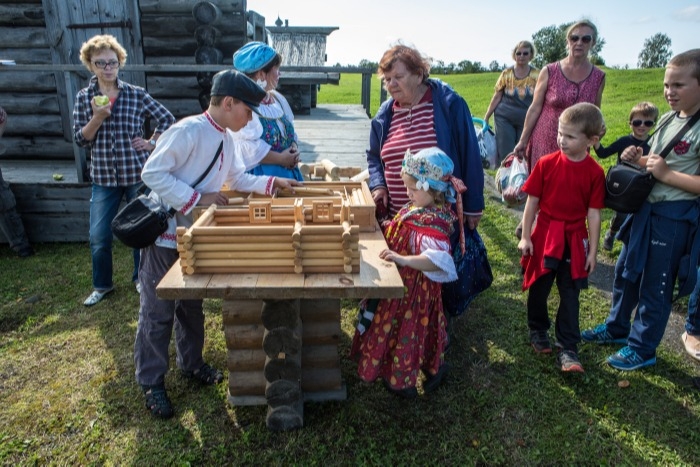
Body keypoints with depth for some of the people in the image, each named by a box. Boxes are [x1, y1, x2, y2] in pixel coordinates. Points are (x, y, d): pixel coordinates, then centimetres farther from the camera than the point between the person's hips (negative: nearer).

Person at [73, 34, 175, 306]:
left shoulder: (136, 95, -2)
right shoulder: (83, 98, 4)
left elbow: (168, 119, 4)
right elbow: (80, 139, -1)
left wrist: (152, 143, -3)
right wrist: (97, 118, -15)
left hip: (137, 173, -1)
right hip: (103, 177, 2)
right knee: (98, 237, 3)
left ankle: (141, 278, 31)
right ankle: (102, 285, 25)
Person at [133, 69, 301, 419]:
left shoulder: (227, 138, 5)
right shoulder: (188, 131, -21)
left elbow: (238, 179, 15)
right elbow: (151, 173, -23)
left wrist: (273, 183, 4)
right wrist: (197, 199, -25)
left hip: (194, 234, 8)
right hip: (164, 233, -8)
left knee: (192, 305, 19)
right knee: (157, 312, 4)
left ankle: (191, 362, 38)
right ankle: (151, 382, 21)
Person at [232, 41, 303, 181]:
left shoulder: (278, 99, 12)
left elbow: (290, 132, 18)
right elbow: (247, 149, -23)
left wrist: (294, 150, -3)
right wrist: (280, 158, -17)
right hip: (260, 175, -8)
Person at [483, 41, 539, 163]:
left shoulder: (537, 75, -1)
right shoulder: (506, 73, -1)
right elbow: (496, 97, 1)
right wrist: (486, 118, -1)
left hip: (526, 121, 1)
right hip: (504, 119, -1)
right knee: (506, 154, -1)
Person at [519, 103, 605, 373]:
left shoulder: (595, 173, -7)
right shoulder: (546, 163, -8)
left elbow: (594, 214, -2)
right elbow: (532, 202, -3)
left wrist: (592, 251, 0)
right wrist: (525, 237, -3)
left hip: (575, 241, 0)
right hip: (544, 237, 0)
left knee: (570, 295, 7)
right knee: (539, 288, 14)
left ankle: (567, 349, 18)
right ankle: (538, 331, 37)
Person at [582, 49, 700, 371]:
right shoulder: (668, 119, 7)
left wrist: (666, 173, -25)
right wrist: (637, 159, 1)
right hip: (645, 208, 8)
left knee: (654, 287, 5)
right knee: (625, 272, 19)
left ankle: (642, 348, 23)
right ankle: (616, 328, 39)